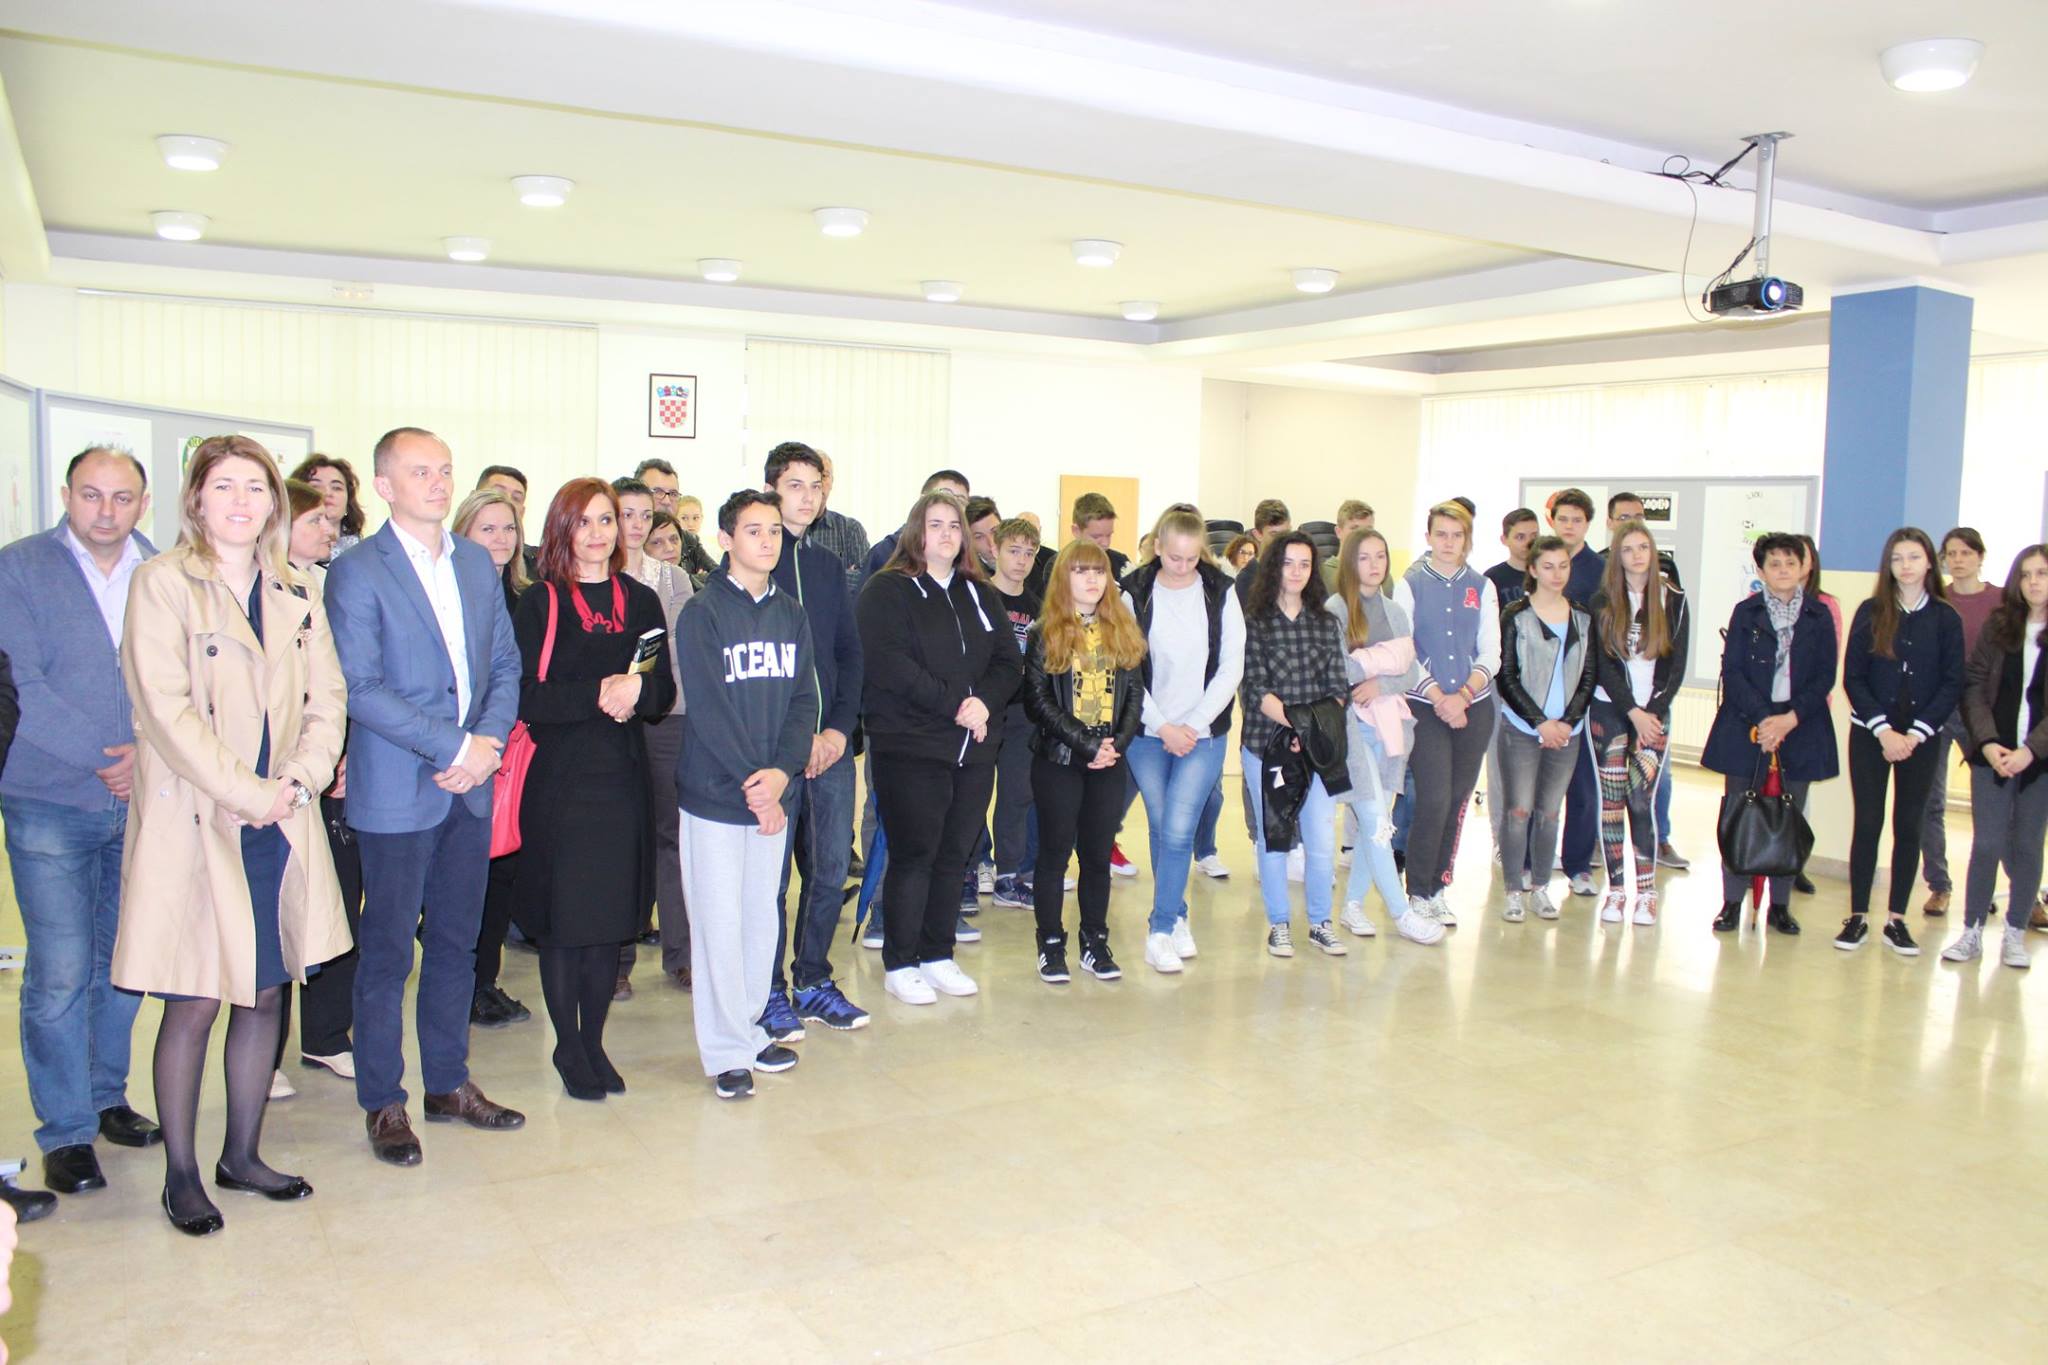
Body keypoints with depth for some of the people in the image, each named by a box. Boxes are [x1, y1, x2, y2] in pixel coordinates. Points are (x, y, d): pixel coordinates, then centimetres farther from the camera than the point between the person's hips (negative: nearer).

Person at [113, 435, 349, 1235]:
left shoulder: (297, 593, 12)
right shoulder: (162, 583, -5)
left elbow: (327, 697, 8)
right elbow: (165, 708, -13)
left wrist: (300, 780, -7)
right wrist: (246, 794, -14)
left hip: (281, 826, 5)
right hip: (195, 824, -5)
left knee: (266, 992, 10)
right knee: (194, 1004, 1)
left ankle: (242, 1155, 26)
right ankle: (181, 1175, 16)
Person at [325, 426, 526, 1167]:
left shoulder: (478, 564, 10)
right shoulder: (358, 571, -8)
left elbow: (505, 663, 11)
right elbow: (360, 688, -14)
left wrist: (489, 740, -6)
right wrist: (454, 747, -17)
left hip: (471, 785, 5)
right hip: (397, 792, -5)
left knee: (456, 944, 14)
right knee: (387, 952, 5)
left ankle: (449, 1083, 28)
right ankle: (383, 1103, 19)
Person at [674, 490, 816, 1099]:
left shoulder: (791, 616, 9)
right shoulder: (702, 614, -7)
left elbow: (804, 700, 4)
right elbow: (708, 709, -13)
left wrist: (782, 770, -11)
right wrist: (752, 787, -15)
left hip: (773, 794, 5)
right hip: (714, 794, -5)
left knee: (762, 915, 10)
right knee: (720, 920, -1)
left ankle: (750, 1029, 23)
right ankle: (726, 1052, 9)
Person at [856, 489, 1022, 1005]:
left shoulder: (981, 595, 17)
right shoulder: (887, 591, -3)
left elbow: (1008, 662, 10)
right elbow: (891, 664, -15)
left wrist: (985, 701, -10)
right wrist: (954, 704, -17)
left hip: (975, 749, 6)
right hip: (910, 748, -6)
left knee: (955, 855, 9)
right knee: (913, 855, -2)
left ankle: (938, 954, 22)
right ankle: (899, 964, 10)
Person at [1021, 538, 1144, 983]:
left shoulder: (1123, 630, 10)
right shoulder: (1045, 632, -2)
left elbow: (1135, 694, 7)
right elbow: (1038, 700, -9)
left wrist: (1118, 744, -9)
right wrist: (1086, 745, -15)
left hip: (1110, 762, 3)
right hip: (1057, 761, -3)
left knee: (1098, 851, 9)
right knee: (1056, 850, 4)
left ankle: (1095, 942, 20)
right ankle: (1051, 944, 14)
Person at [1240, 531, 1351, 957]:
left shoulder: (1326, 623, 9)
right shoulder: (1253, 622, -2)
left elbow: (1338, 687, 4)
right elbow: (1255, 689, -9)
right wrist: (1295, 723, -19)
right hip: (1267, 745, -2)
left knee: (1322, 839, 2)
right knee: (1272, 838, 6)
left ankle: (1320, 922, 19)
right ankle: (1278, 924, 20)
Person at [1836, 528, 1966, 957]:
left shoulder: (1946, 618, 1)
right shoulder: (1870, 611, 0)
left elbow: (1953, 684, -1)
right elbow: (1852, 677, -3)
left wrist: (1916, 733, -11)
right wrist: (1883, 730, -12)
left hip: (1920, 739, 1)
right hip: (1870, 735, 0)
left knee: (1909, 826, 5)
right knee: (1867, 823, 1)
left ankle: (1896, 920, 12)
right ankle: (1857, 917, 7)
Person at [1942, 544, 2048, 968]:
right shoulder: (1998, 626, 5)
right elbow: (1974, 686, 1)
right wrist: (1988, 742, -10)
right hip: (1992, 754, 1)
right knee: (1986, 844, 1)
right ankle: (1972, 932, 9)